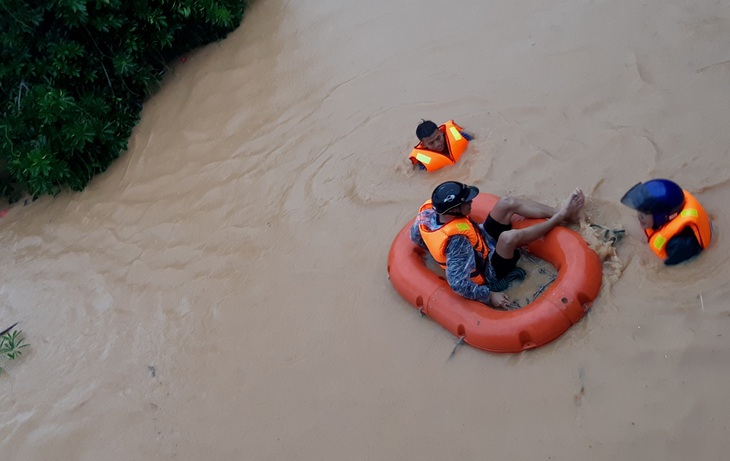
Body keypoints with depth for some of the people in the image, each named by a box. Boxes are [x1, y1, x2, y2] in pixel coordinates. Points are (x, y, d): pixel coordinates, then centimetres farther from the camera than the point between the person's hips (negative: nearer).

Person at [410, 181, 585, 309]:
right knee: (509, 237, -37)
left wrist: (437, 250, 18)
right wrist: (489, 296, -29)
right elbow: (458, 283, -38)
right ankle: (560, 217, -13)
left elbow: (415, 236, 3)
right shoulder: (457, 240, -39)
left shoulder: (428, 209, -18)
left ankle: (561, 212, 3)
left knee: (507, 203, -5)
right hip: (491, 269, -9)